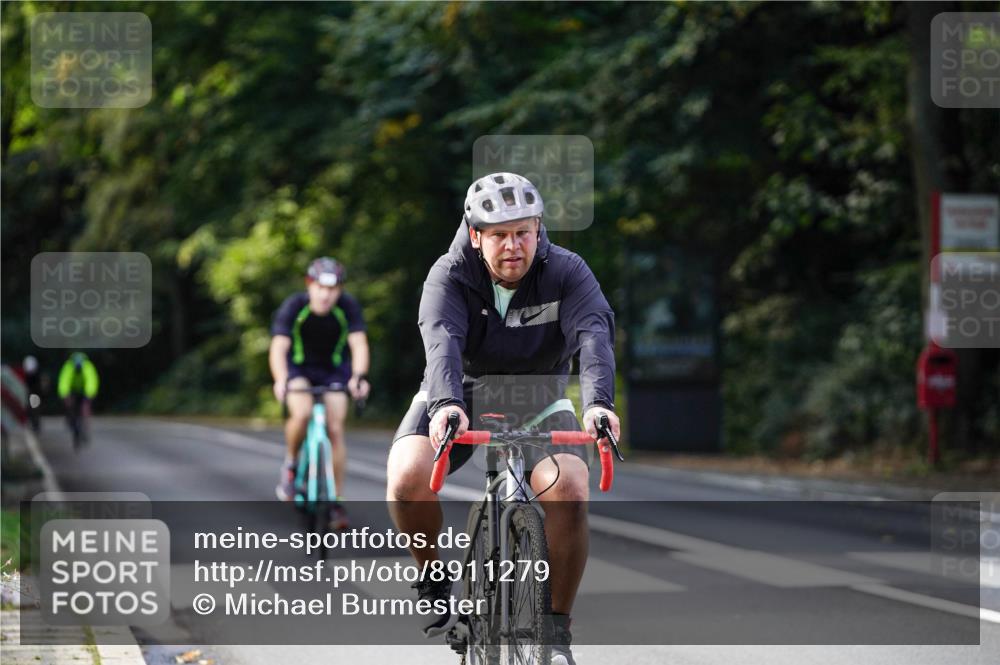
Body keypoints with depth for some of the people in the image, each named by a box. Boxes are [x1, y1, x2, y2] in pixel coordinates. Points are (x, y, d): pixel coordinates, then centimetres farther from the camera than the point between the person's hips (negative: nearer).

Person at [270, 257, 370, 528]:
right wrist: (281, 381, -52)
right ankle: (290, 465, -2)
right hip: (298, 368, -1)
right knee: (302, 414, -30)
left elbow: (359, 344, -30)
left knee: (335, 429, -13)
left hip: (334, 370, 1)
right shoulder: (293, 307, -26)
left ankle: (336, 501, -5)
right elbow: (278, 348, -34)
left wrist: (359, 376, -49)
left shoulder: (348, 307, -22)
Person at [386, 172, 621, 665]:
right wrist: (446, 404, -58)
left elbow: (594, 336, -34)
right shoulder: (450, 276, -20)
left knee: (567, 490, -29)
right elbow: (442, 342, -37)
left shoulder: (567, 273, -18)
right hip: (462, 394, 0)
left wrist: (597, 402, -55)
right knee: (407, 478, -29)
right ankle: (434, 578, 1)